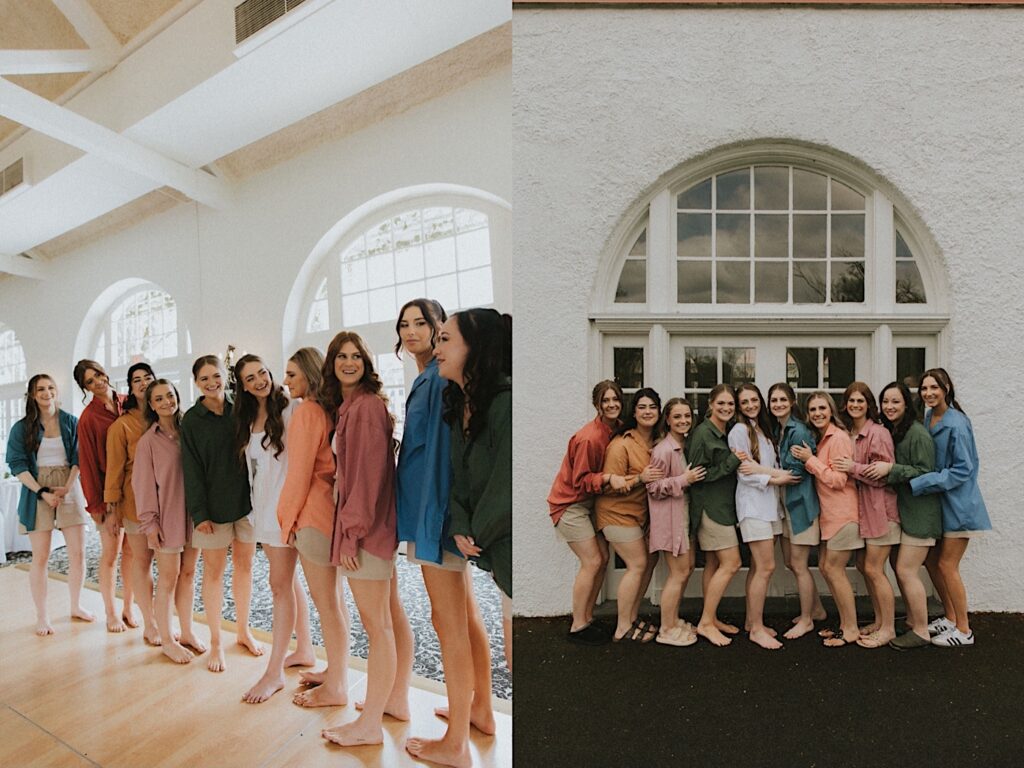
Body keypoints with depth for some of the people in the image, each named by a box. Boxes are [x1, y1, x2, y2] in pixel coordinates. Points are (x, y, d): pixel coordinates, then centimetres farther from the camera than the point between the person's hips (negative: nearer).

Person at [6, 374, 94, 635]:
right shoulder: (21, 428, 2)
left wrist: (67, 487, -11)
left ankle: (76, 606, 20)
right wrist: (42, 492, -14)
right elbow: (17, 465, -3)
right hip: (37, 493, -1)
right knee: (40, 557, 1)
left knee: (78, 552, 3)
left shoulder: (71, 422, 5)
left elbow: (78, 457, 2)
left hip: (69, 490, 1)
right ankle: (42, 616, 13)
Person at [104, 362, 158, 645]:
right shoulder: (122, 424, -1)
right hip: (137, 499, -2)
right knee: (142, 561, 7)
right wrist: (112, 503, 0)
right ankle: (149, 624, 19)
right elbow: (115, 466, 1)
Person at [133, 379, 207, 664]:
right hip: (166, 517, -4)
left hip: (192, 514, 4)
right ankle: (167, 640, 19)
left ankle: (187, 632, 27)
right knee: (169, 578, 4)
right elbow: (143, 483, -6)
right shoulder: (148, 440, -6)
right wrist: (149, 522, -8)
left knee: (188, 574, 12)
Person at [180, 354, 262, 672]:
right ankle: (215, 642, 19)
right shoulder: (192, 419, -3)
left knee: (244, 565, 10)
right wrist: (199, 513, -10)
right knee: (214, 570, 5)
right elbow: (192, 469, -5)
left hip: (245, 499, 3)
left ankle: (244, 630, 27)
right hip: (214, 504, -2)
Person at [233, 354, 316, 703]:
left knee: (280, 584, -3)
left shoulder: (290, 409, -11)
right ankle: (304, 649, 30)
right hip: (261, 507, 8)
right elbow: (252, 467, 17)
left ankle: (275, 671, 7)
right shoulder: (247, 419, 12)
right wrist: (255, 504, 13)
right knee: (289, 581, 16)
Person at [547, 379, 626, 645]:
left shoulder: (616, 429, -1)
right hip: (570, 503, -8)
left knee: (603, 559, 7)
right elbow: (581, 481, -21)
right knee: (592, 562, -8)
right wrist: (608, 478, -34)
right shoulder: (589, 438, -26)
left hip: (590, 503, 8)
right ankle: (578, 626, 6)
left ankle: (587, 618, 21)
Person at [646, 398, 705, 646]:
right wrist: (683, 480, -24)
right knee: (679, 572, -2)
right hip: (669, 516, -9)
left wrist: (690, 478, 3)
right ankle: (667, 630, 12)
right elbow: (652, 488, -20)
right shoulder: (663, 450, -20)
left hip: (685, 513, 9)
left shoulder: (686, 446, 8)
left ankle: (674, 620, 30)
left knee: (687, 568, 15)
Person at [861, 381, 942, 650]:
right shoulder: (888, 431, 8)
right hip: (901, 509, 8)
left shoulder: (918, 434, -16)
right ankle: (912, 621, 28)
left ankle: (921, 632, 10)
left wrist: (891, 469, -26)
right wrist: (878, 468, 1)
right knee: (900, 568, 14)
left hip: (919, 512, -8)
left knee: (906, 570, -4)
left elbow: (926, 473, -20)